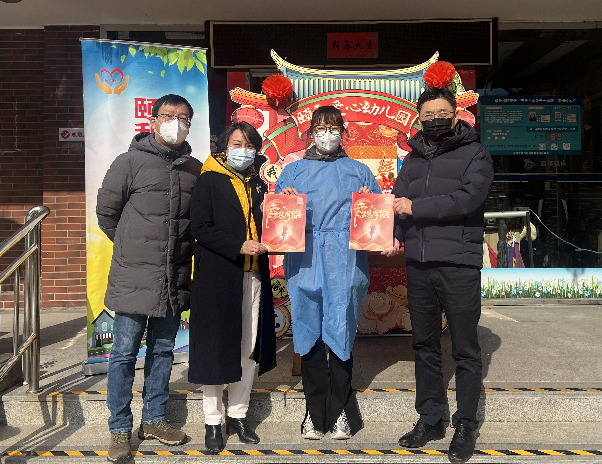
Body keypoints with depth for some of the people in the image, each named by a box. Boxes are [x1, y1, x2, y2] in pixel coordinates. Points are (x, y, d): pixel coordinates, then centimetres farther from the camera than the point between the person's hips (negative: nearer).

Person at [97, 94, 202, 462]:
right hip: (134, 278, -4)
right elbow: (106, 211, 2)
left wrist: (180, 250, 9)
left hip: (175, 279, 4)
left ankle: (154, 419, 30)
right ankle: (120, 429, 19)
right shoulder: (131, 162, -4)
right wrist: (133, 247, 7)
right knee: (125, 354, 4)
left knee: (163, 351, 15)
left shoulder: (195, 169, 7)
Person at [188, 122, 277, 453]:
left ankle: (238, 415, 23)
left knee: (249, 348, 8)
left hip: (253, 276, 5)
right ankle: (212, 423, 13)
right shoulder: (208, 181, 0)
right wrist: (239, 246, -18)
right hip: (217, 276, -5)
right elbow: (201, 229, -9)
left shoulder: (258, 185, 17)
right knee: (215, 347, 1)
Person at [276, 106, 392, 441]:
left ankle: (340, 412, 13)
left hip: (345, 264, -1)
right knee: (311, 335, 3)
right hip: (306, 263, 1)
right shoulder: (293, 171, 16)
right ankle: (315, 411, 15)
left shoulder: (359, 171, 16)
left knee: (341, 335, -1)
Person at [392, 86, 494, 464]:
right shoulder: (413, 160, 15)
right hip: (418, 266, 5)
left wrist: (416, 207, -16)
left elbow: (469, 198, -16)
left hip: (459, 266, -5)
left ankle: (466, 426, 18)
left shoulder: (474, 154, 0)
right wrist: (392, 234, -10)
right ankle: (431, 419, 27)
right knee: (425, 346, 13)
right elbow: (398, 203, 9)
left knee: (465, 350, 4)